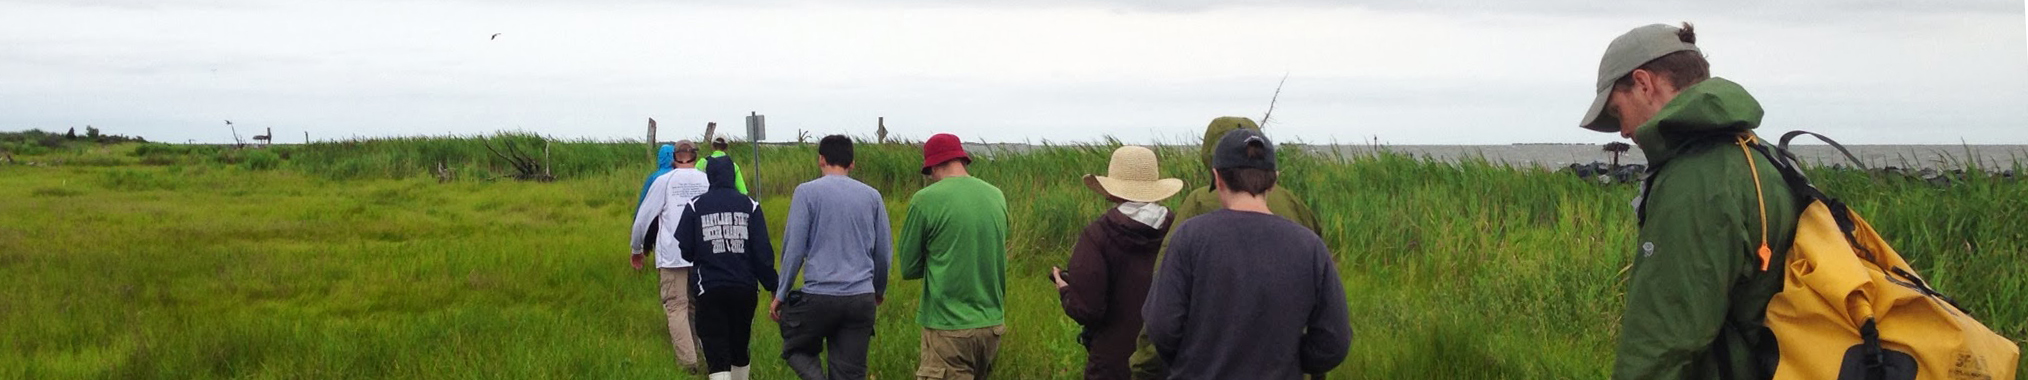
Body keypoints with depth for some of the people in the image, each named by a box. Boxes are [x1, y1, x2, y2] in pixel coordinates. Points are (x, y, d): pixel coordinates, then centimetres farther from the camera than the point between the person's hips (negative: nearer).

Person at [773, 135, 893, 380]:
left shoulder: (807, 192, -2)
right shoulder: (872, 196, 9)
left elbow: (794, 248, -6)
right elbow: (884, 251, 13)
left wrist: (781, 294, 3)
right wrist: (879, 290, 28)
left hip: (818, 296, -3)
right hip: (862, 299, 3)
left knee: (796, 349, 19)